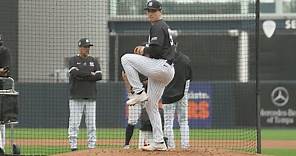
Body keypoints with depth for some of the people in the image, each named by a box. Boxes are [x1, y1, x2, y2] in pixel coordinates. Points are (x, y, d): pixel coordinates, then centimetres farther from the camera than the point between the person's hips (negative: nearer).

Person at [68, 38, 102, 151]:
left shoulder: (93, 61, 14)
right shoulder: (73, 60, 4)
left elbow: (99, 76, 0)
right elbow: (75, 73, -16)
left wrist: (82, 76, -9)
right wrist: (90, 74, -10)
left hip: (90, 98, 3)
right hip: (76, 97, -3)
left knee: (91, 124, 2)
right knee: (74, 123, -7)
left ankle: (92, 146, 5)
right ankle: (73, 146, -6)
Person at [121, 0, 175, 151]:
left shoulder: (157, 26, -8)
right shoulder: (164, 26, 24)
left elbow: (156, 49, -20)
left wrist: (143, 50, -2)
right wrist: (145, 49, 19)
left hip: (161, 66, -10)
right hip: (166, 71, 10)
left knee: (126, 58, -10)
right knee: (151, 106, 12)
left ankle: (139, 92, -11)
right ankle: (159, 143, 10)